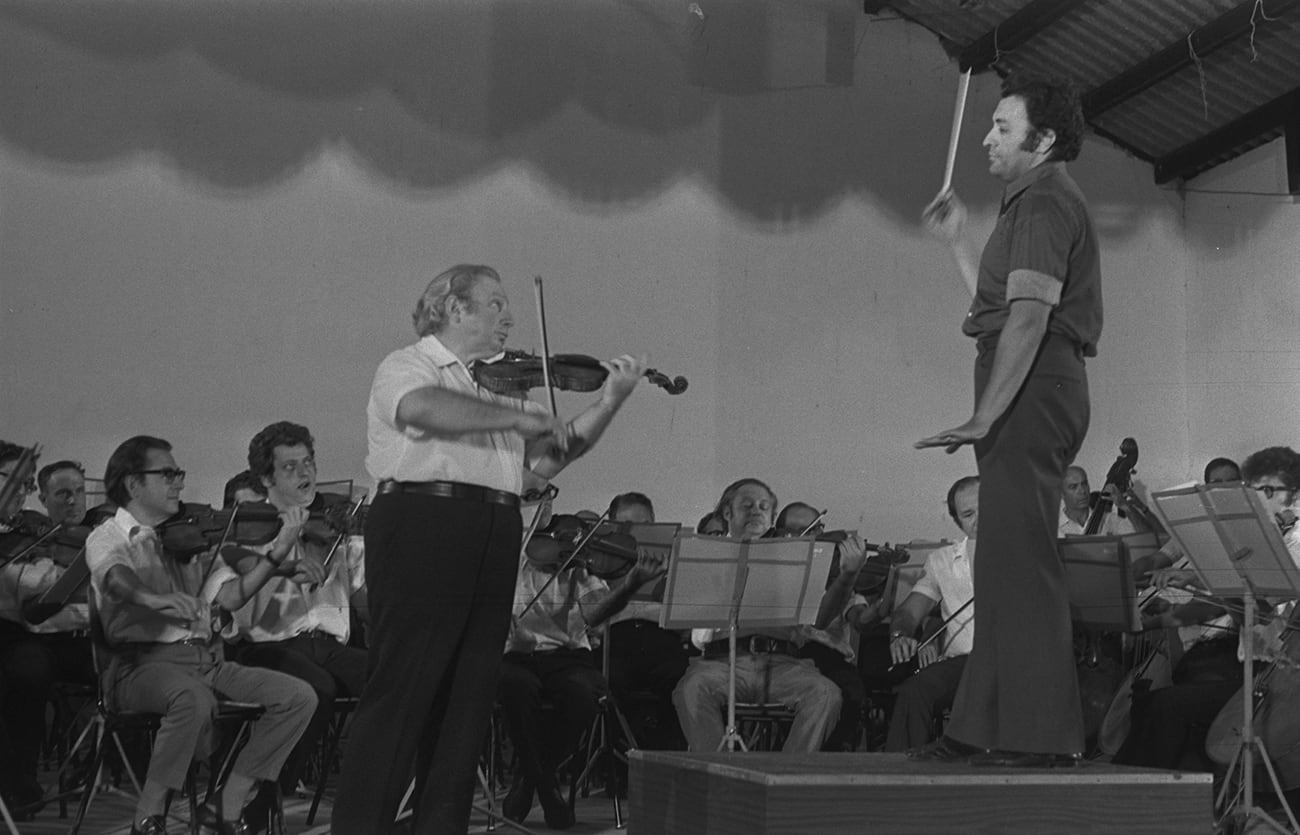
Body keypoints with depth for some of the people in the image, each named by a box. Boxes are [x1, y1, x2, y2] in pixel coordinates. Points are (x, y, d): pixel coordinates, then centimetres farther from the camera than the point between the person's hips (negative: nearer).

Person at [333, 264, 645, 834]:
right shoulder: (407, 366, 3)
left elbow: (546, 461, 15)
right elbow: (423, 409, -22)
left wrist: (609, 403, 7)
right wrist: (515, 417, -17)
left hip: (494, 540, 7)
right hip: (423, 525, -7)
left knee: (468, 695, 7)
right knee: (399, 691, -8)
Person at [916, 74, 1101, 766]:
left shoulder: (1044, 202, -9)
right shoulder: (1036, 202, 24)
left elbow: (1028, 319, -19)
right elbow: (998, 307, 27)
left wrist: (984, 418, -24)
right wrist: (956, 241, 29)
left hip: (1032, 392, -11)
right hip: (1034, 394, 11)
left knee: (1019, 558, -11)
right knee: (1006, 560, 12)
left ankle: (1040, 734, -8)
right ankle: (984, 727, 18)